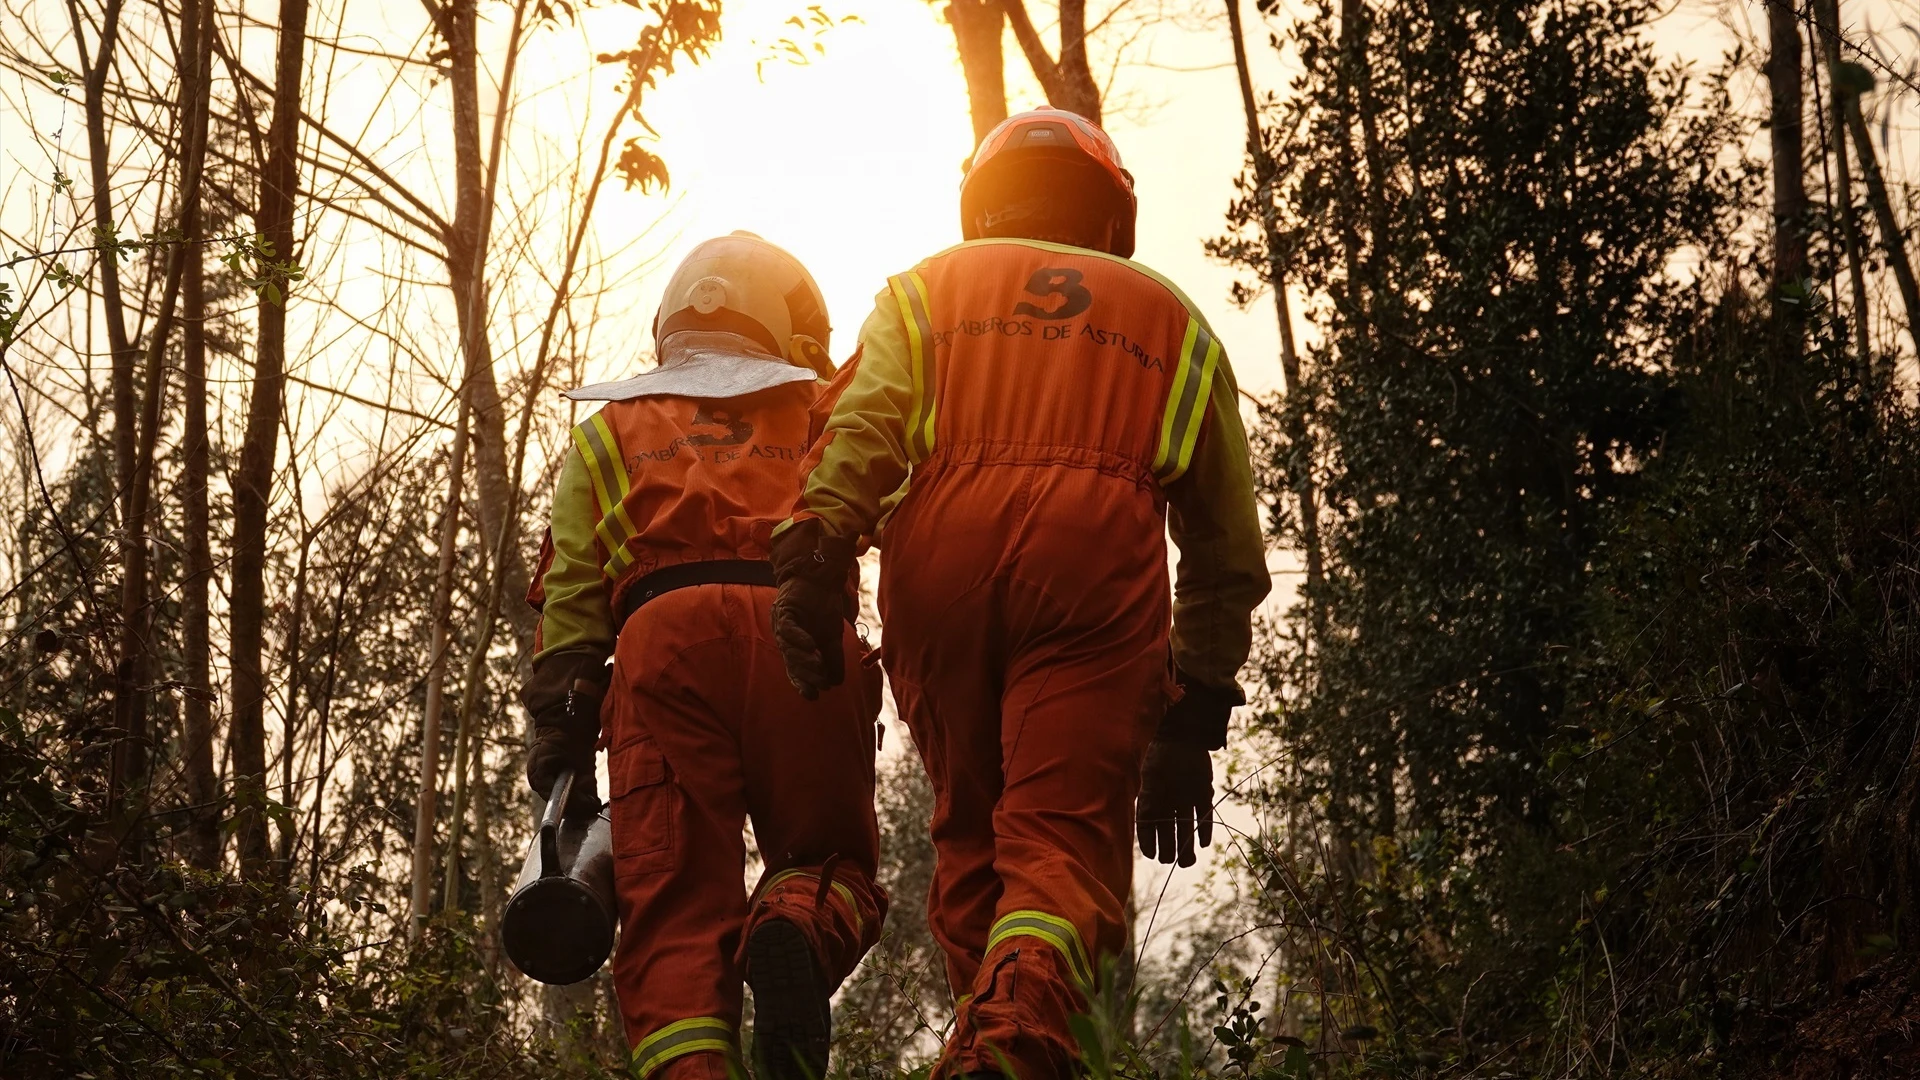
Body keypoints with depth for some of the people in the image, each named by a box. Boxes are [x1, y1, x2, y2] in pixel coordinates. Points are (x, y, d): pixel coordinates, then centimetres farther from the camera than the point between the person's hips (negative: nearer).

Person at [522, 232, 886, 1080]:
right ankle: (797, 929, -23)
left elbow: (570, 596, 16)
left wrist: (559, 737, 9)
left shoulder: (608, 432, 28)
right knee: (830, 861, 12)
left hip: (662, 636, 0)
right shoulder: (819, 420, 32)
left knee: (673, 899, -2)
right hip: (801, 633, 0)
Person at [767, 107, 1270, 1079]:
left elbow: (863, 424, 3)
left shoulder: (927, 288, 25)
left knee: (971, 829, 17)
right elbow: (1228, 551, 27)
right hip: (1100, 565, -1)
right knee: (1065, 838, -8)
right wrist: (1195, 718, 30)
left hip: (941, 563, 1)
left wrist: (814, 566, -7)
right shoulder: (1173, 321, 28)